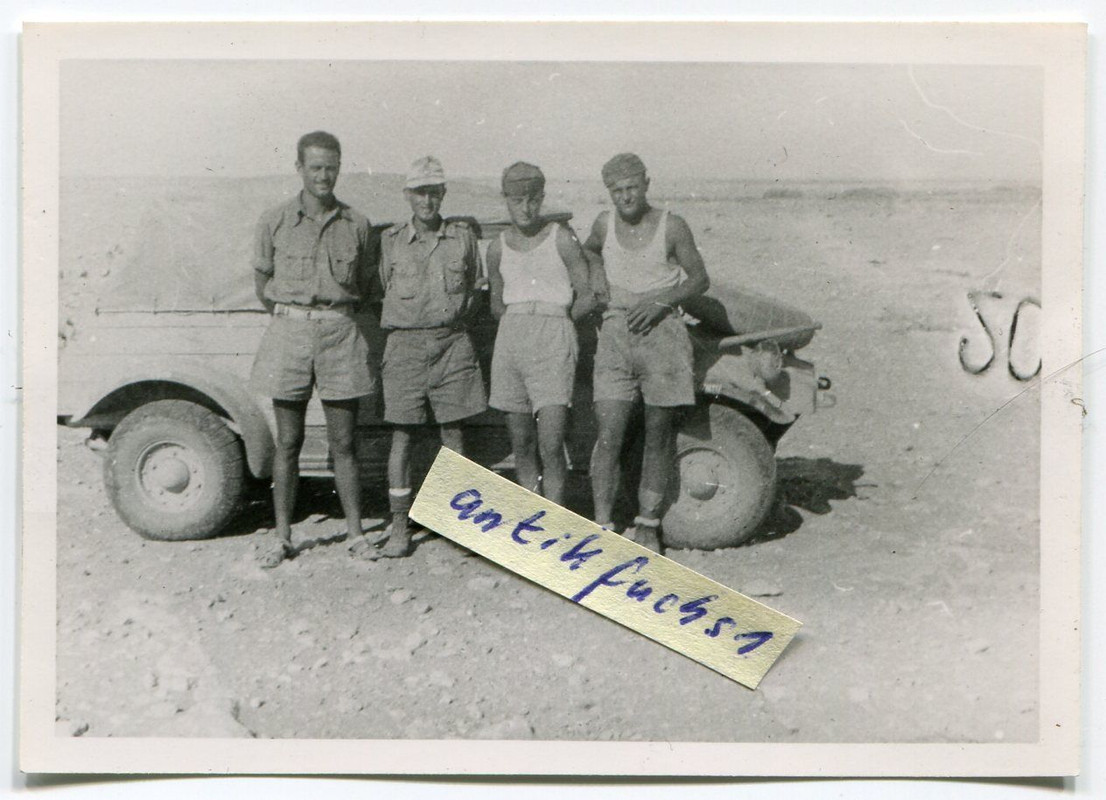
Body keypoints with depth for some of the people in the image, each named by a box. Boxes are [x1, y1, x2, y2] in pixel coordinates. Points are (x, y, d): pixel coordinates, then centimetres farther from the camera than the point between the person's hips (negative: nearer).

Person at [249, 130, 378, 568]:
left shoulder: (357, 225, 5)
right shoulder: (275, 221, 3)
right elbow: (262, 285, 11)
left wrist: (340, 316, 12)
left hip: (341, 331, 0)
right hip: (289, 330, 0)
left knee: (343, 442, 3)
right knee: (288, 441, 5)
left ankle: (355, 532, 12)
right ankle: (282, 536, 13)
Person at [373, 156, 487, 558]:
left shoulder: (462, 236, 4)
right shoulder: (391, 241, 2)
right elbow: (383, 291, 12)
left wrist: (454, 316, 8)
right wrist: (400, 323, 5)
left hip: (451, 342, 1)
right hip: (404, 343, 0)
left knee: (452, 433, 4)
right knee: (401, 437, 0)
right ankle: (399, 528, 5)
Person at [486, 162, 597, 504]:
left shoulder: (561, 239, -1)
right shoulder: (498, 247, 11)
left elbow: (588, 297, 2)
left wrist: (555, 321, 10)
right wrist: (521, 322, 10)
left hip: (553, 343, -4)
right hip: (510, 340, 4)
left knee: (551, 446, -13)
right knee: (522, 445, 6)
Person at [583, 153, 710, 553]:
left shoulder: (672, 227, -2)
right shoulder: (605, 224, 7)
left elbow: (700, 279, 3)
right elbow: (586, 254, 29)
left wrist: (661, 301, -11)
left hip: (662, 332, -1)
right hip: (616, 333, 2)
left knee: (658, 436, 5)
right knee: (609, 435, -8)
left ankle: (647, 523, 17)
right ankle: (602, 527, -3)